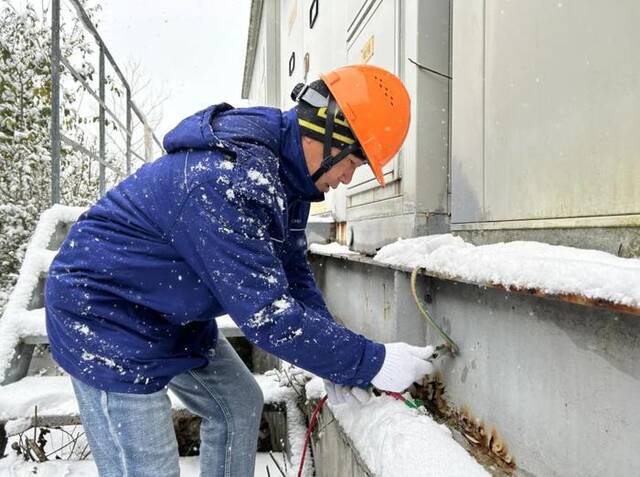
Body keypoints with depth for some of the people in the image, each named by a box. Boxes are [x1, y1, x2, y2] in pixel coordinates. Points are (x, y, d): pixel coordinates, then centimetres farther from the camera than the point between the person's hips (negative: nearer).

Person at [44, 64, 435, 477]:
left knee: (240, 404, 14)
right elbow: (269, 314, -33)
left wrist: (336, 362, -6)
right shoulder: (224, 182, -34)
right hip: (106, 316, -9)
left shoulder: (284, 173, -2)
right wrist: (372, 362, -25)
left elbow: (292, 275, 1)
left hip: (173, 315, 9)